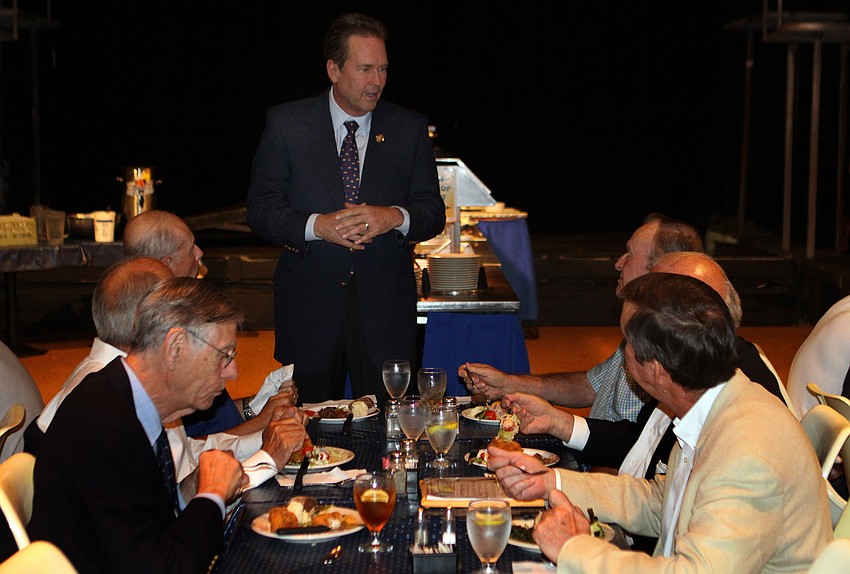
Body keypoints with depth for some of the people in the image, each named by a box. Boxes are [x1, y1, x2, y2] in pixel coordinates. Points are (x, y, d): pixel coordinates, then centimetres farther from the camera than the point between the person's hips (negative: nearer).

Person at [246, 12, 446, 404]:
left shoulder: (410, 128, 5)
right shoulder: (286, 123, 1)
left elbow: (433, 213, 5)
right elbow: (260, 210, -2)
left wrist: (395, 217, -17)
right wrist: (317, 226, -19)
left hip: (385, 310, 1)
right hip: (309, 308, -1)